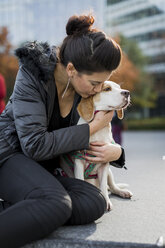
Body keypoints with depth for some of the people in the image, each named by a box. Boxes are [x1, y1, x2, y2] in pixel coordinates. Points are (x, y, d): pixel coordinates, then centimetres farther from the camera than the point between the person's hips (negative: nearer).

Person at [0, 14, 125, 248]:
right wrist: (92, 128, -19)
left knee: (95, 202, -22)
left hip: (47, 170, 7)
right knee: (56, 203, -36)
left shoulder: (87, 89, -1)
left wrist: (117, 150, -11)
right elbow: (35, 145, -24)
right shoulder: (33, 73, -18)